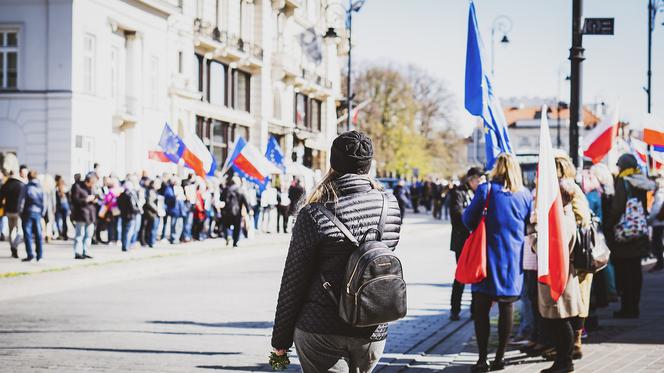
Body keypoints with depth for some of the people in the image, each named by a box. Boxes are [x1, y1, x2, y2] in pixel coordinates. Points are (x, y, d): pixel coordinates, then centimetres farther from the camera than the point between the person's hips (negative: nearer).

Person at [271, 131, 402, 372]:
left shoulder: (315, 216, -13)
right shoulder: (391, 207, -2)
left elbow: (293, 281, -8)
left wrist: (281, 339, 3)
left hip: (321, 331, -4)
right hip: (373, 333, 4)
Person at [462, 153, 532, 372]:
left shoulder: (486, 189, -7)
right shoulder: (525, 194, 2)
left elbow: (468, 219, -3)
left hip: (488, 257, -3)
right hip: (514, 260, 3)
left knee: (481, 309, 2)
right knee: (507, 308, 8)